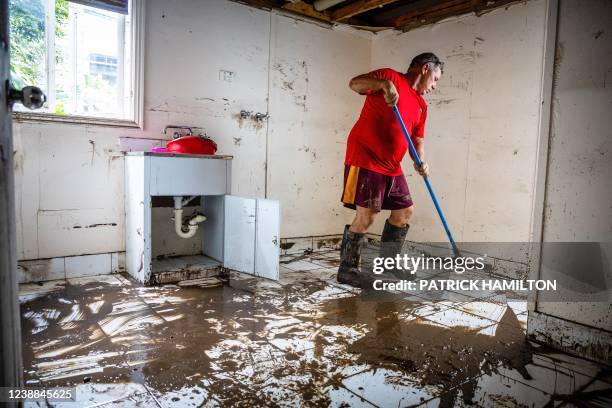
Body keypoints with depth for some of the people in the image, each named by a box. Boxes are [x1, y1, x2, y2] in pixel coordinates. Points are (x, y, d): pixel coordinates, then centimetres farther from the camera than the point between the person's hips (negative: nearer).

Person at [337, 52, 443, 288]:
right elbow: (354, 83, -12)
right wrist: (384, 83, -28)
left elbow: (418, 139, 18)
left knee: (405, 211, 11)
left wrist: (421, 162, -1)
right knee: (367, 214, -13)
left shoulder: (421, 105, 19)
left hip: (392, 166, 9)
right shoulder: (391, 76, -1)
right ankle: (347, 269, 3)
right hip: (365, 158, -9)